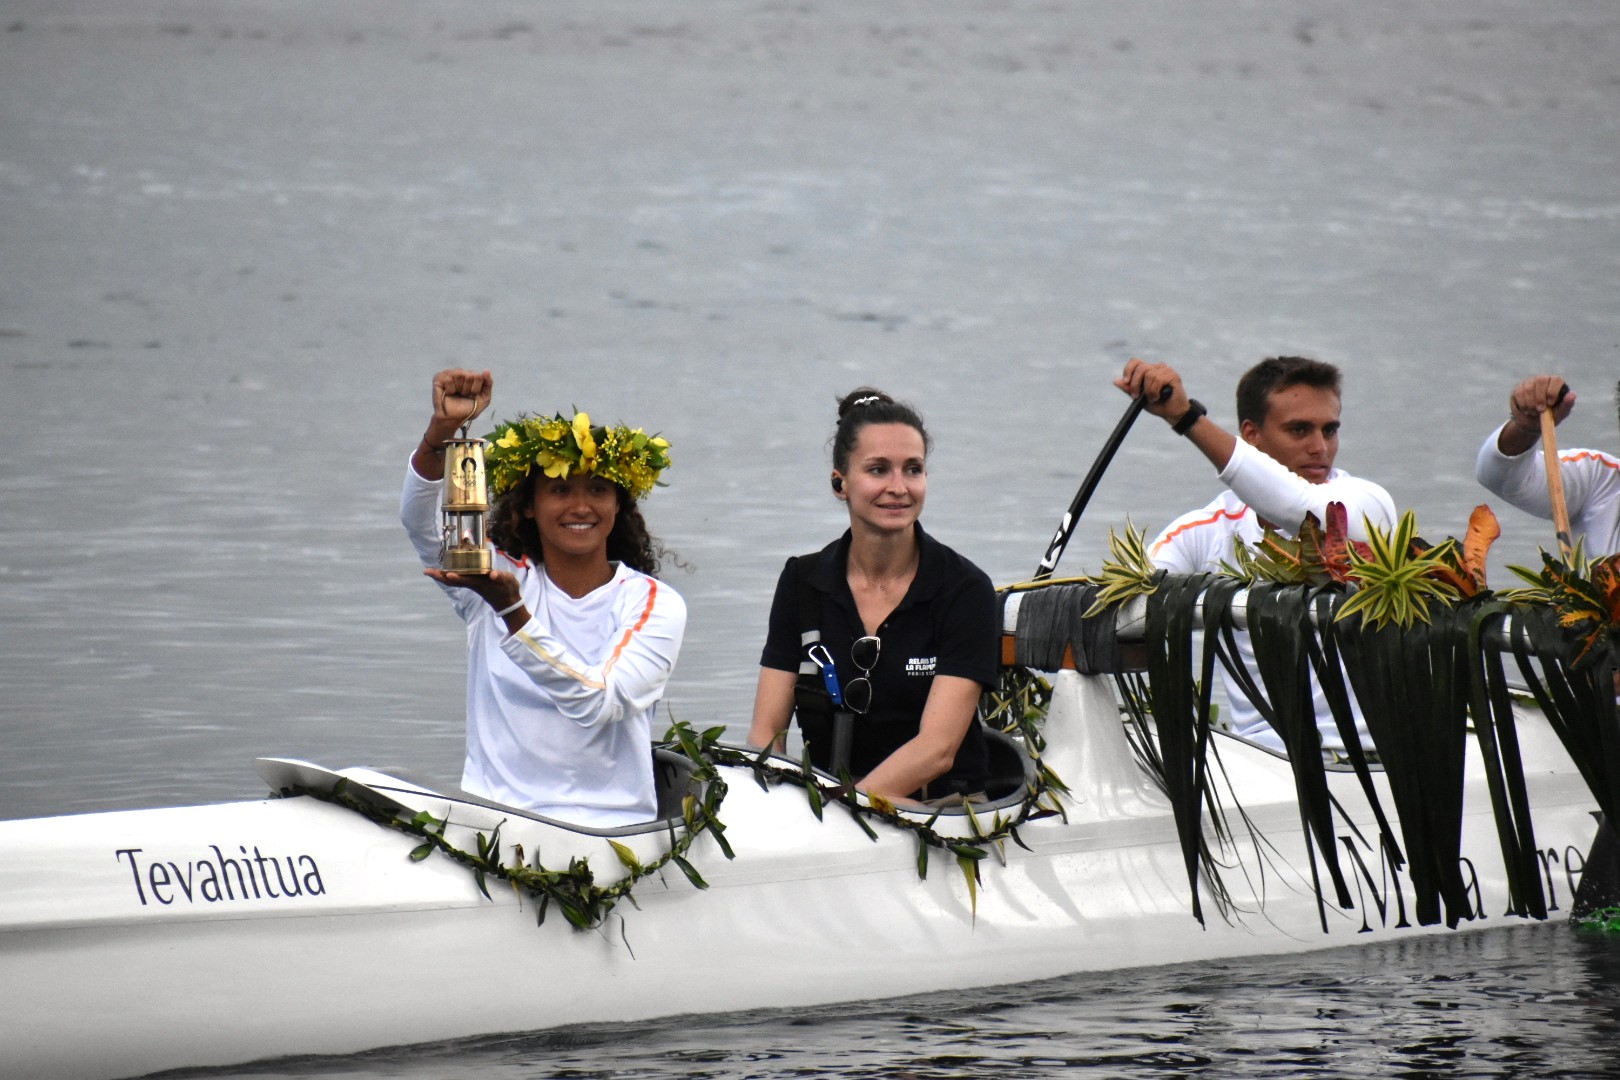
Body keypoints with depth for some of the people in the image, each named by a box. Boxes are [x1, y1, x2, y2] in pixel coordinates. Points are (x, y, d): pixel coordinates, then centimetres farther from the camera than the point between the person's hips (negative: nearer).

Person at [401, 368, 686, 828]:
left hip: (611, 825, -1)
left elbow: (594, 704, -13)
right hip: (490, 820, 1)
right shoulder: (496, 574, 10)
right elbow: (420, 518, -8)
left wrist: (511, 610, -25)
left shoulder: (655, 604, 4)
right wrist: (441, 429, -26)